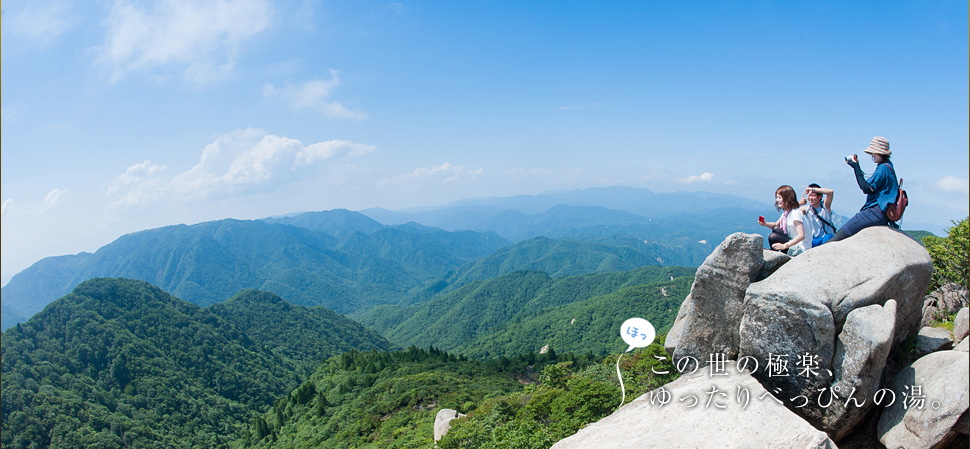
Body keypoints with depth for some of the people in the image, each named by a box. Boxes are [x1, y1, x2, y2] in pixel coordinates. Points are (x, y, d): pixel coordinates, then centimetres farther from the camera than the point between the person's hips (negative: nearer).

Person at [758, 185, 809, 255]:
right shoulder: (786, 212, 7)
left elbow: (801, 236, -31)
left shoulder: (795, 213, -22)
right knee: (776, 229, 13)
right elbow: (776, 224, 18)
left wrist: (784, 246, -38)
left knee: (773, 237, -17)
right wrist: (765, 224, -5)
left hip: (801, 248, -10)